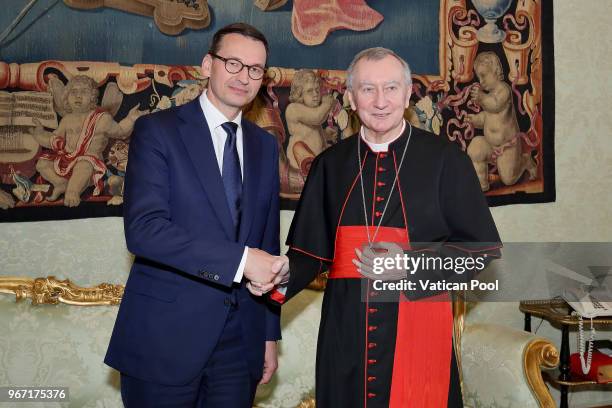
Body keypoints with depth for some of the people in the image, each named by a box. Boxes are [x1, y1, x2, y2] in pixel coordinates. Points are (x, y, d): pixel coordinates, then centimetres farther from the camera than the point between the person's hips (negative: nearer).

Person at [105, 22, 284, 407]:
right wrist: (239, 259, -23)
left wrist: (270, 333, 13)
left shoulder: (265, 145, 11)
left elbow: (268, 243, 13)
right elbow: (142, 228, -19)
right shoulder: (158, 130, -6)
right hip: (165, 338, -4)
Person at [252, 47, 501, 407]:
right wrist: (284, 273, -10)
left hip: (419, 330, -2)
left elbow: (483, 247, -3)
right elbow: (313, 249, 11)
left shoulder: (445, 159, -3)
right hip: (345, 333, 3)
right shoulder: (330, 165, 7)